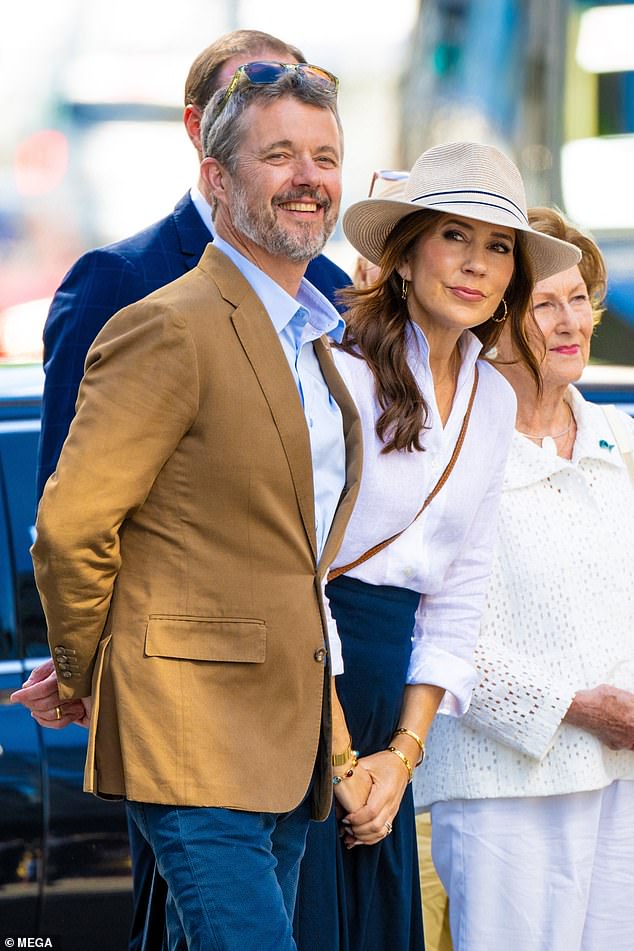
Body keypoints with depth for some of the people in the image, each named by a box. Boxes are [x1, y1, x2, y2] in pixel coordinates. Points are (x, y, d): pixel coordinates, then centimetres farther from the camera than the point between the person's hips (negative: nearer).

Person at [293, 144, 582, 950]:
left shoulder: (493, 401, 12)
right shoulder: (339, 369, -11)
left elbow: (459, 590, 13)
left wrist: (404, 751, 4)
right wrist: (336, 751, -13)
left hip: (387, 693, 7)